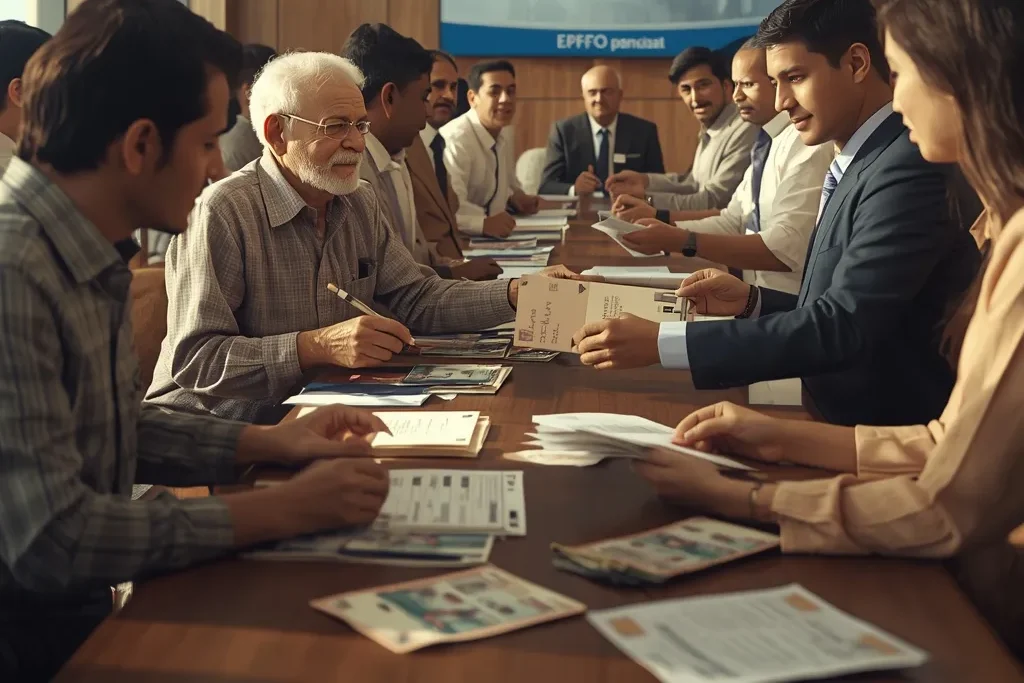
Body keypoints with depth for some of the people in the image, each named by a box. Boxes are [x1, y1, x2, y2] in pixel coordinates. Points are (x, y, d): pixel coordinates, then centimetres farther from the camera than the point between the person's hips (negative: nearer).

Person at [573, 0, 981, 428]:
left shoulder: (909, 167, -19)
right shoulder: (862, 164, 12)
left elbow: (842, 327, -25)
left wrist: (660, 343, -26)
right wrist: (751, 303, 1)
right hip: (848, 425, 8)